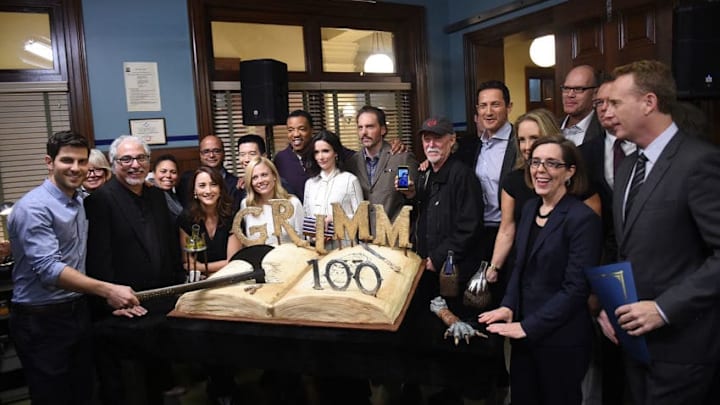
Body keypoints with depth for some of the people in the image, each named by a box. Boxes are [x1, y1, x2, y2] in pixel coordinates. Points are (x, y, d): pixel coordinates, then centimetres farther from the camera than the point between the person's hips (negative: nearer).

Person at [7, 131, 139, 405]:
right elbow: (49, 269, -26)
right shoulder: (33, 208, -18)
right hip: (42, 321, -7)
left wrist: (112, 295, 8)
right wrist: (108, 290, -32)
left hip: (78, 312, 7)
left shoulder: (80, 202, 9)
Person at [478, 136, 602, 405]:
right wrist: (508, 307, -1)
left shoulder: (583, 218, -15)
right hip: (523, 335, 7)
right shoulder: (530, 209, 7)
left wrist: (528, 327, -18)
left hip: (560, 340, -6)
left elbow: (576, 288, -19)